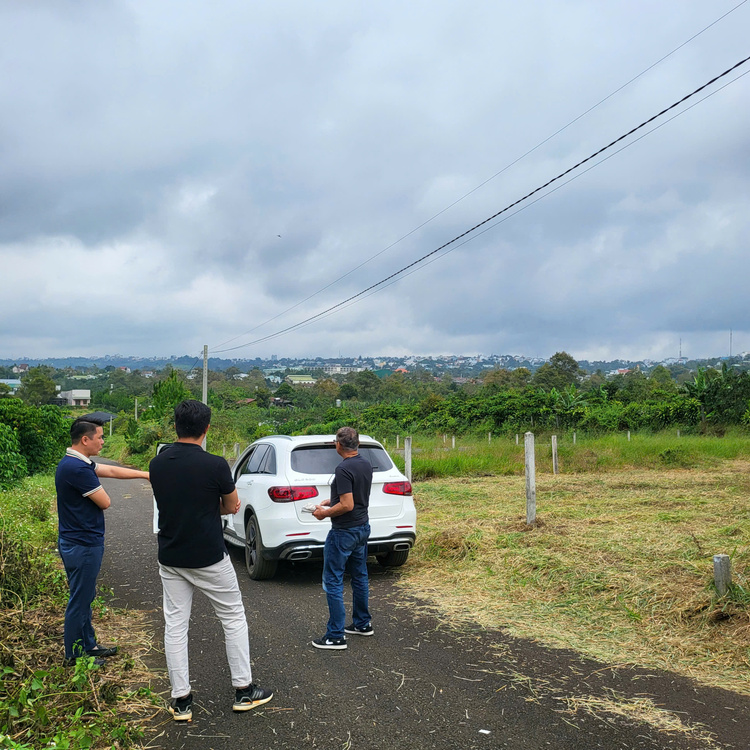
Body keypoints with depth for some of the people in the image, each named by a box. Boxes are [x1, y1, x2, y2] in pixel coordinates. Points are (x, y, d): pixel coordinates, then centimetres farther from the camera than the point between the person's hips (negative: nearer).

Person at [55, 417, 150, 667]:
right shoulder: (78, 469, -25)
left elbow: (111, 471, 16)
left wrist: (145, 474, 18)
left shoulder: (76, 463, 8)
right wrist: (96, 486, 4)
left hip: (79, 542, 10)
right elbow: (105, 502, -17)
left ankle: (88, 645, 33)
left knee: (85, 597, 20)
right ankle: (74, 656, 14)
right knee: (79, 601, 2)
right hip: (82, 545, -10)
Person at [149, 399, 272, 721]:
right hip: (209, 558, -4)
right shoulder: (214, 465, -18)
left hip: (170, 559, 4)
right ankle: (243, 690, 19)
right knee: (233, 618, 12)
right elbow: (231, 507, -3)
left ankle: (181, 699, 15)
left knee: (175, 624, 10)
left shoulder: (157, 464, -2)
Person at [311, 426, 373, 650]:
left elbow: (347, 505, -25)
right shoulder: (366, 465, 6)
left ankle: (335, 636, -1)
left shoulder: (344, 470, -22)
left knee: (333, 582, -2)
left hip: (344, 532, -9)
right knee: (359, 576, 19)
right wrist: (331, 501, 17)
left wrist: (325, 513, -11)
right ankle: (362, 624, 30)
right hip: (363, 527, 9)